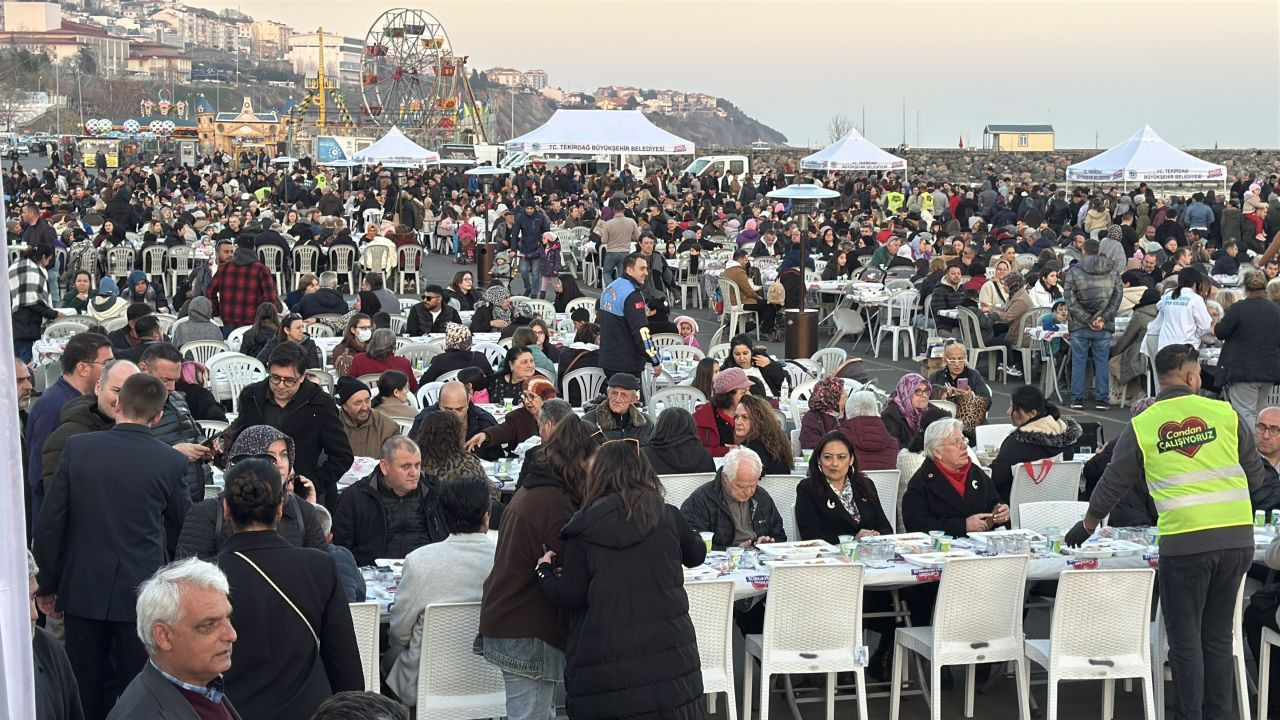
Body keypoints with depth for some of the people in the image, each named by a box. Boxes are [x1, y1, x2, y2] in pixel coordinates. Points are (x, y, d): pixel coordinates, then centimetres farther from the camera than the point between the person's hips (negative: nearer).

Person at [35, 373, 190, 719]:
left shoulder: (77, 448, -6)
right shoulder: (171, 461, -8)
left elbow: (49, 522, -4)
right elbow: (182, 527, 5)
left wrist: (47, 585, 6)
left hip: (83, 590, 1)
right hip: (141, 592, -1)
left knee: (86, 692, 11)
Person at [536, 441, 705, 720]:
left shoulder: (584, 526, -3)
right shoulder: (667, 516, 2)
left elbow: (570, 597, -4)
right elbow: (696, 556, 21)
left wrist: (545, 570, 15)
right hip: (669, 652, 2)